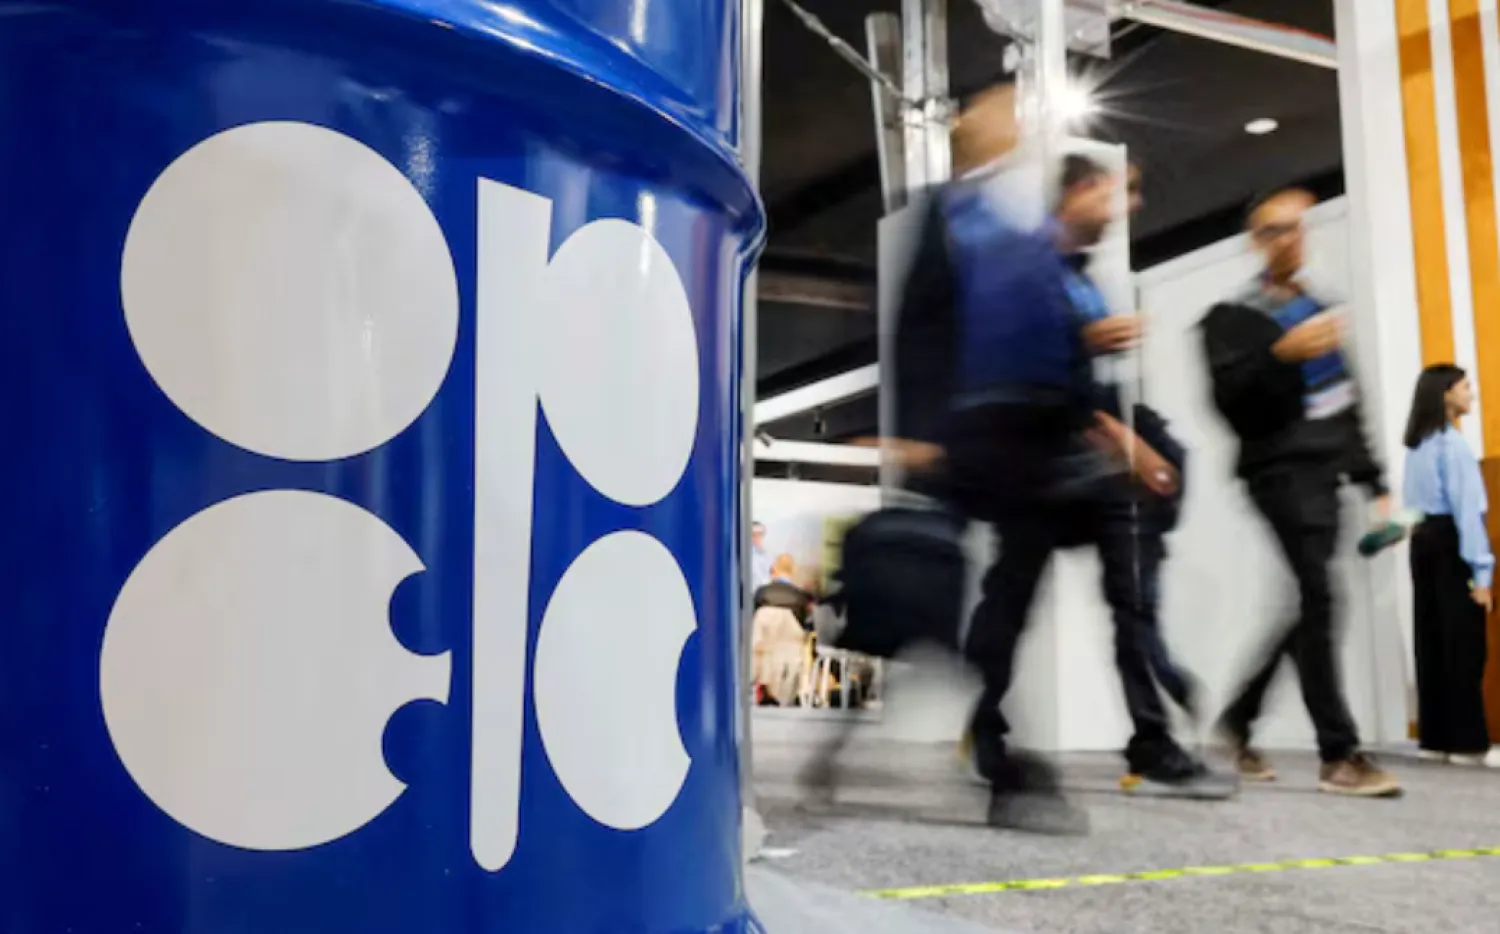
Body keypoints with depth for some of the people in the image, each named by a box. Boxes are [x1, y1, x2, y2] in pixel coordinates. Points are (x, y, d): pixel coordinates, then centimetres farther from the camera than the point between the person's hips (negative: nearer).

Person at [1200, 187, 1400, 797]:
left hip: (1325, 475, 7)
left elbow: (1348, 407, 23)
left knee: (1298, 606, 5)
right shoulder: (1233, 316, 1)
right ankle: (1339, 755, -12)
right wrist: (1281, 354, -26)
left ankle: (1238, 721, 20)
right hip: (1281, 473, -7)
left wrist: (1375, 484, 18)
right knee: (1316, 600, -14)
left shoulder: (1319, 310, 22)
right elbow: (1228, 400, -13)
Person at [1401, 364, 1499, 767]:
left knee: (1432, 642, 9)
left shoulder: (1415, 446, 14)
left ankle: (1436, 738, 13)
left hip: (1422, 541, 8)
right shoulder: (1452, 443, -11)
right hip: (1450, 543, -8)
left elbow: (1412, 501, 11)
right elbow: (1466, 507, -15)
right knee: (1463, 645, -4)